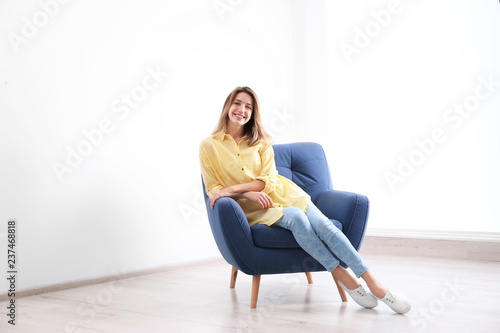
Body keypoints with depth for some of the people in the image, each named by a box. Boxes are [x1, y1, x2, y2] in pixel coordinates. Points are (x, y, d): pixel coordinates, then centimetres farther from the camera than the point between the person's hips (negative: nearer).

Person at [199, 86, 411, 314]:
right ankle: (343, 277, -26)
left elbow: (268, 180, -1)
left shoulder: (261, 142, 9)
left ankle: (374, 284, -26)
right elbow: (212, 189, -2)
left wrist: (233, 188, -17)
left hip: (282, 194, 3)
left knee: (323, 225, -23)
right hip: (253, 208, -3)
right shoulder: (208, 147, 2)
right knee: (296, 218, -33)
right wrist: (249, 193, -17)